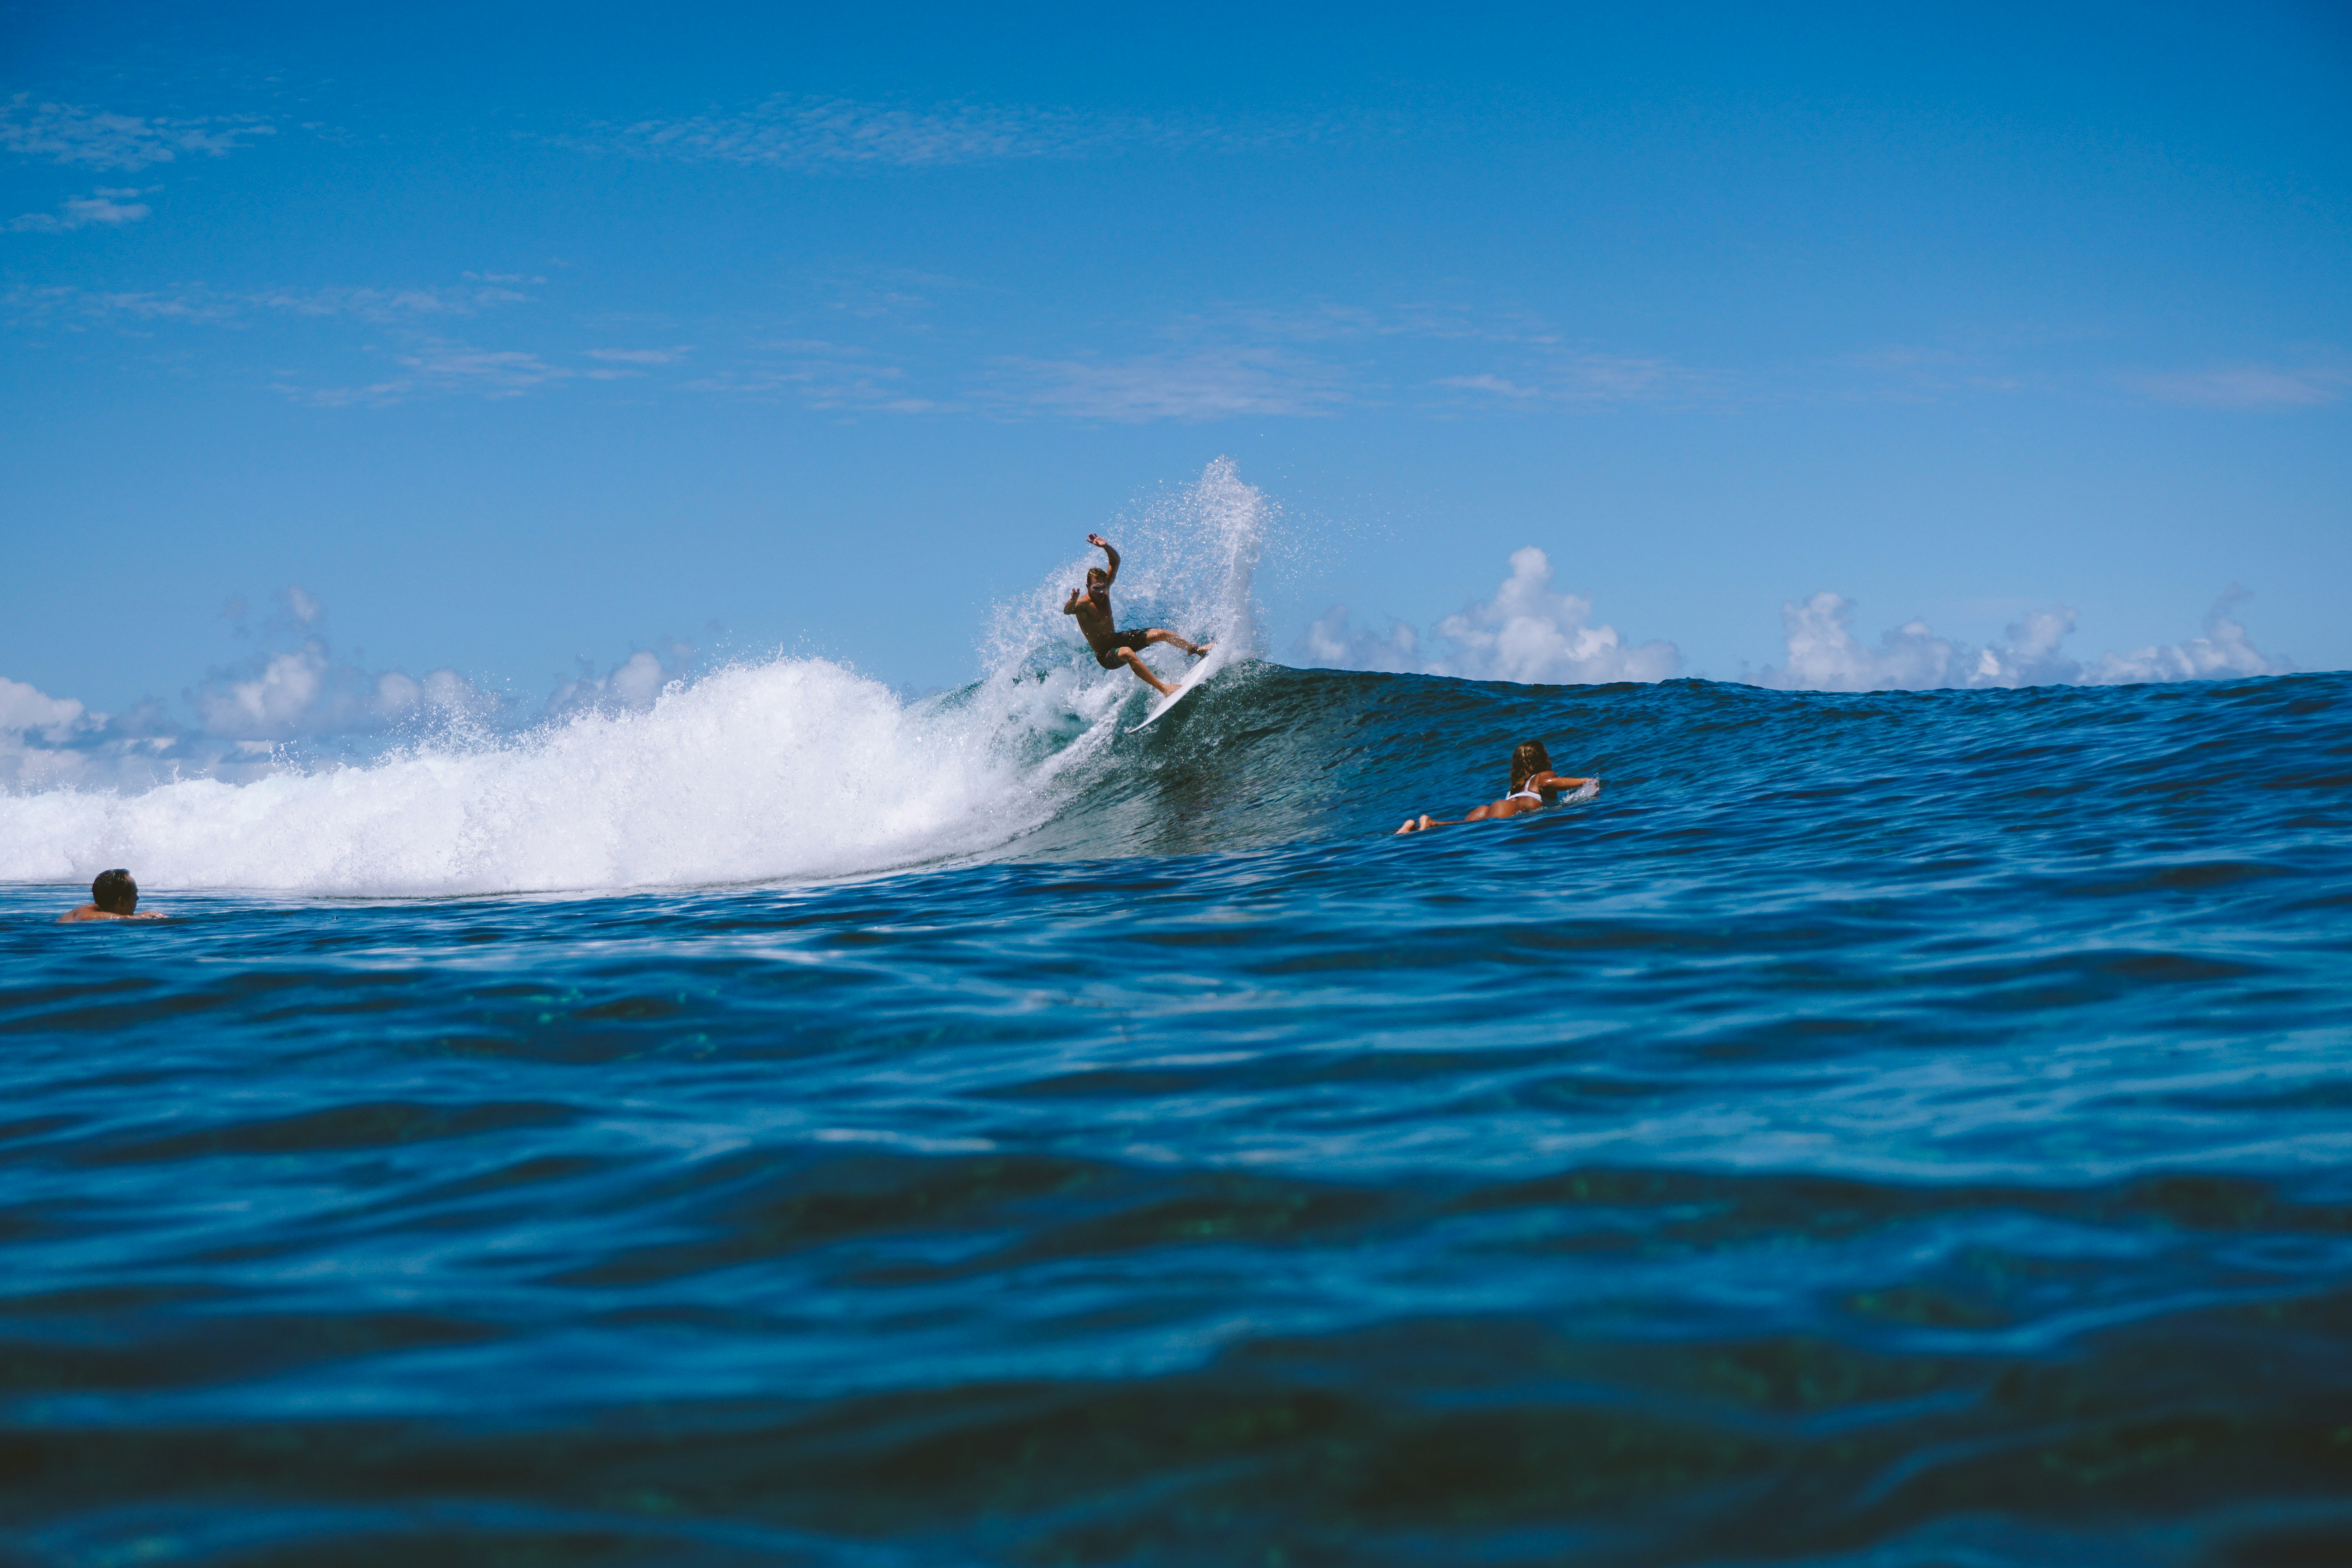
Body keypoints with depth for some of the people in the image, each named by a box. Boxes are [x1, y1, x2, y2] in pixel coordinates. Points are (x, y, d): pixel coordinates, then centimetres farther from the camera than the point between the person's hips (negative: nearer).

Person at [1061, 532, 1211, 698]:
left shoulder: (1104, 589, -6)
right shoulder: (1084, 604, -26)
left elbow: (1116, 561, -8)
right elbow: (1067, 611, -49)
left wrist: (1106, 547, -28)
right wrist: (1072, 602, -72)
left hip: (1118, 639, 8)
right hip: (1105, 655, -8)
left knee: (1161, 633, 7)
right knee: (1127, 653, -41)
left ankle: (1196, 649, 32)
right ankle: (1164, 689, -46)